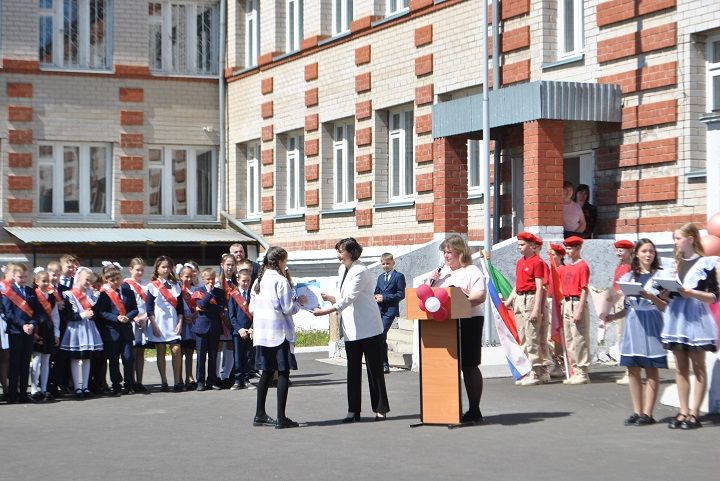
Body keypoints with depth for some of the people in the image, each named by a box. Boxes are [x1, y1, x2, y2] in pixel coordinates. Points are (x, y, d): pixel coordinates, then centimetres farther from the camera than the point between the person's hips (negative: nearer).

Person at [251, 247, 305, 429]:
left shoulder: (259, 280, 10)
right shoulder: (281, 280, -12)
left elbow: (252, 308, 13)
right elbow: (288, 309, -13)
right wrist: (299, 302, 4)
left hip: (261, 332, 7)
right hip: (279, 332, -7)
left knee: (267, 372, 15)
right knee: (283, 373, -2)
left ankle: (260, 415, 18)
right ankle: (281, 418, -4)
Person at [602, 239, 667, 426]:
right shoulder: (628, 277, 13)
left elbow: (664, 307, -3)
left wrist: (650, 296, -19)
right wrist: (613, 316, 1)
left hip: (651, 325, -4)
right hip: (632, 325, 4)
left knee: (651, 370, -3)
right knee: (633, 370, 3)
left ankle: (647, 413, -1)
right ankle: (637, 412, 10)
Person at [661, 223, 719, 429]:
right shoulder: (677, 263, 16)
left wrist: (691, 293, -18)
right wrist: (666, 294, -1)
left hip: (695, 317, -6)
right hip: (676, 317, 6)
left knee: (698, 368, -1)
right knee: (680, 368, 6)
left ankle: (694, 414, -2)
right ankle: (683, 411, 10)